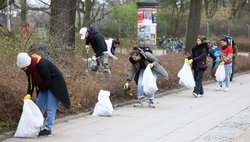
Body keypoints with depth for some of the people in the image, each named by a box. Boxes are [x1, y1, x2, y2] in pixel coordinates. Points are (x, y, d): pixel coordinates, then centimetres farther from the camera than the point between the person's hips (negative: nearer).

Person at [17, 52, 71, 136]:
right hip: (44, 86, 9)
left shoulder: (41, 65, -33)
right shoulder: (28, 67, -7)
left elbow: (48, 81, -27)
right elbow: (31, 82, 1)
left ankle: (47, 129, -9)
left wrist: (42, 89, -10)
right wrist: (29, 94, -11)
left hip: (54, 84, -9)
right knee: (39, 107, 7)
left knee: (50, 108, -11)